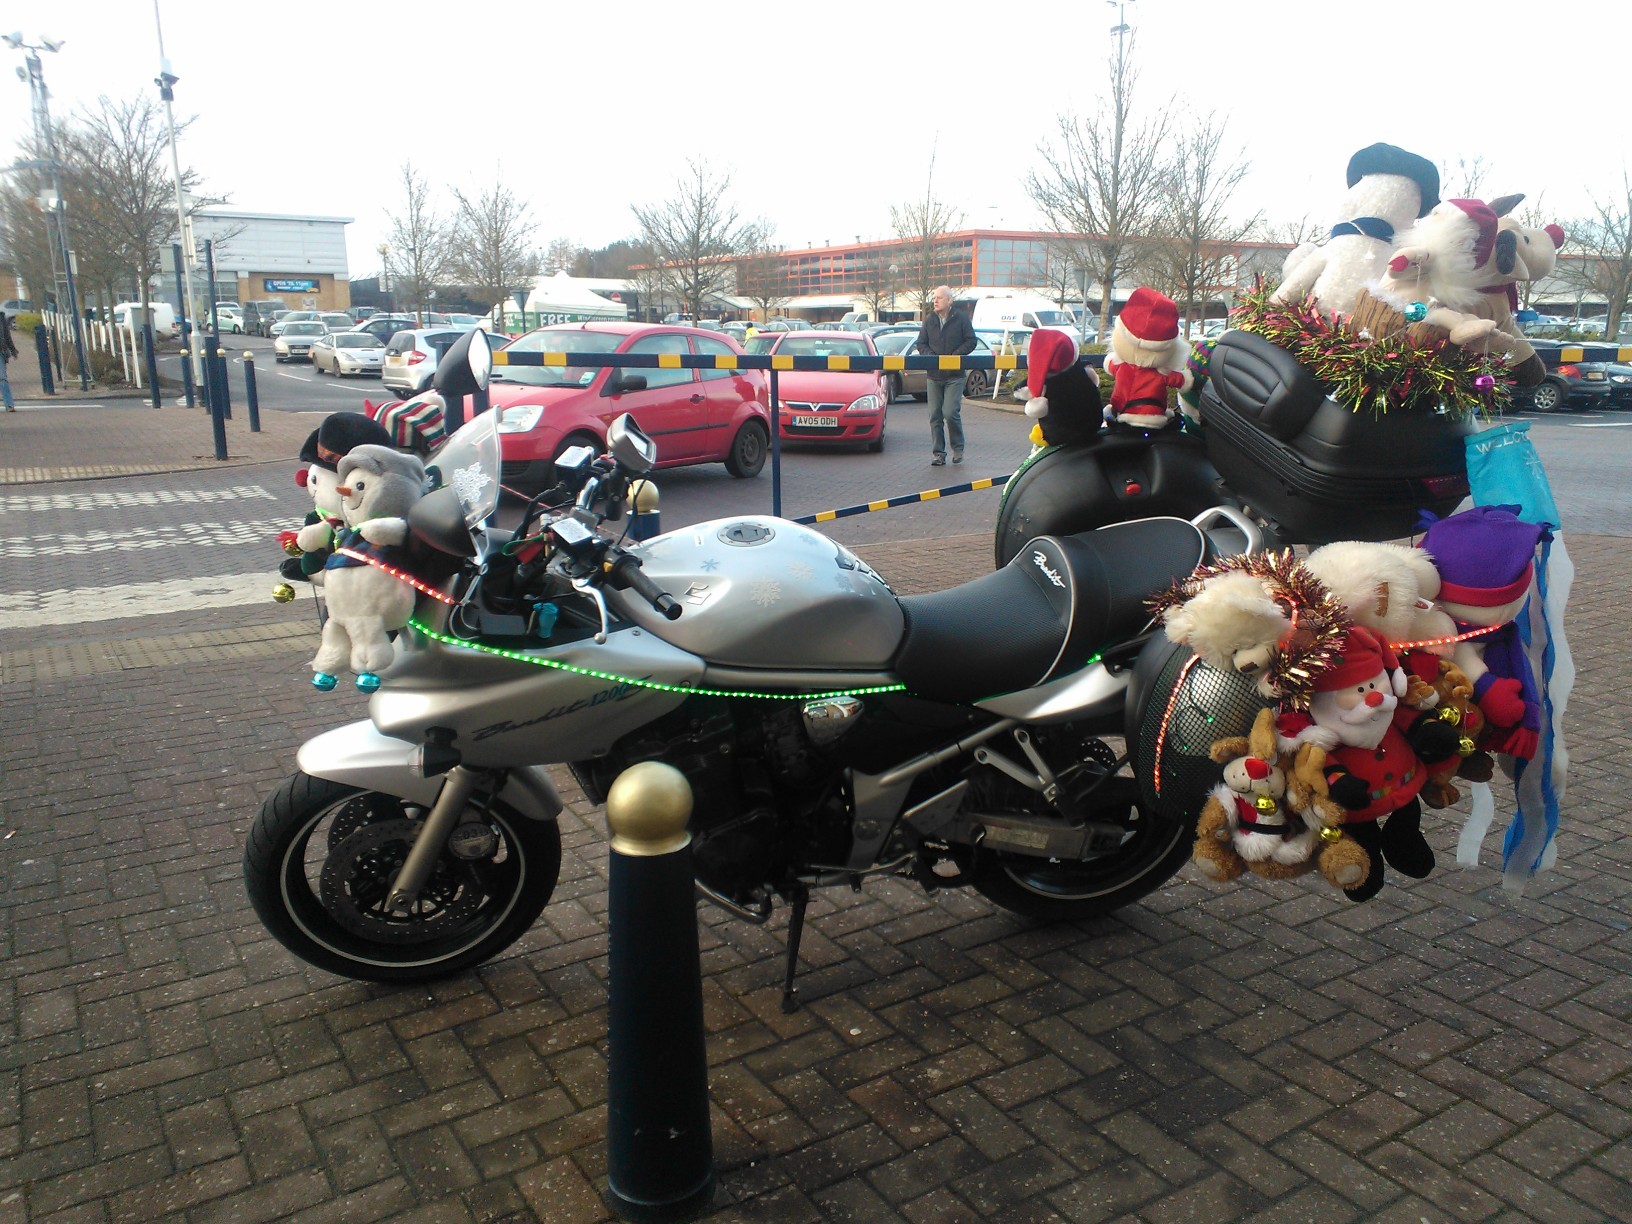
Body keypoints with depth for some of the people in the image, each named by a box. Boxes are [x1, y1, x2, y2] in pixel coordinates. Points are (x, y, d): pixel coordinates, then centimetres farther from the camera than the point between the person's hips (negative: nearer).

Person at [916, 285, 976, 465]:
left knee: (950, 412, -13)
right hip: (933, 375, 4)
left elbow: (971, 341, -1)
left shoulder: (961, 319, 0)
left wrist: (953, 356, -12)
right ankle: (938, 453, 10)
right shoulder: (929, 320, 9)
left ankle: (958, 448, 8)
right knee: (935, 416, 2)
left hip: (955, 376, -4)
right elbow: (921, 343, 11)